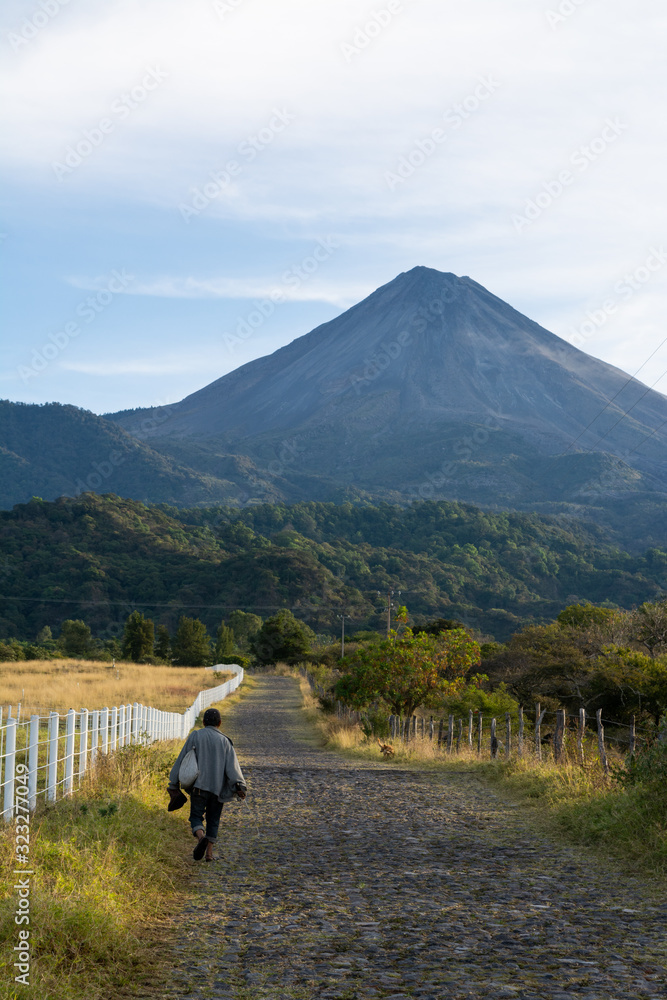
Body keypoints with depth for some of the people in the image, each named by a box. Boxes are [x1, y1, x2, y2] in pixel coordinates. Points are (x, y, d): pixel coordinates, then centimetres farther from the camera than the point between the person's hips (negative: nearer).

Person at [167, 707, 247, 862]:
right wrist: (239, 786, -15)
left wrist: (174, 784, 8)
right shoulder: (225, 741, 4)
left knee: (196, 816, 4)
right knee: (213, 820, 14)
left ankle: (201, 837, -26)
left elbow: (182, 760, 3)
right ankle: (209, 852, 9)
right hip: (218, 787, 2)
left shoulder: (195, 736, 3)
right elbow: (232, 765, -8)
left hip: (199, 786, -2)